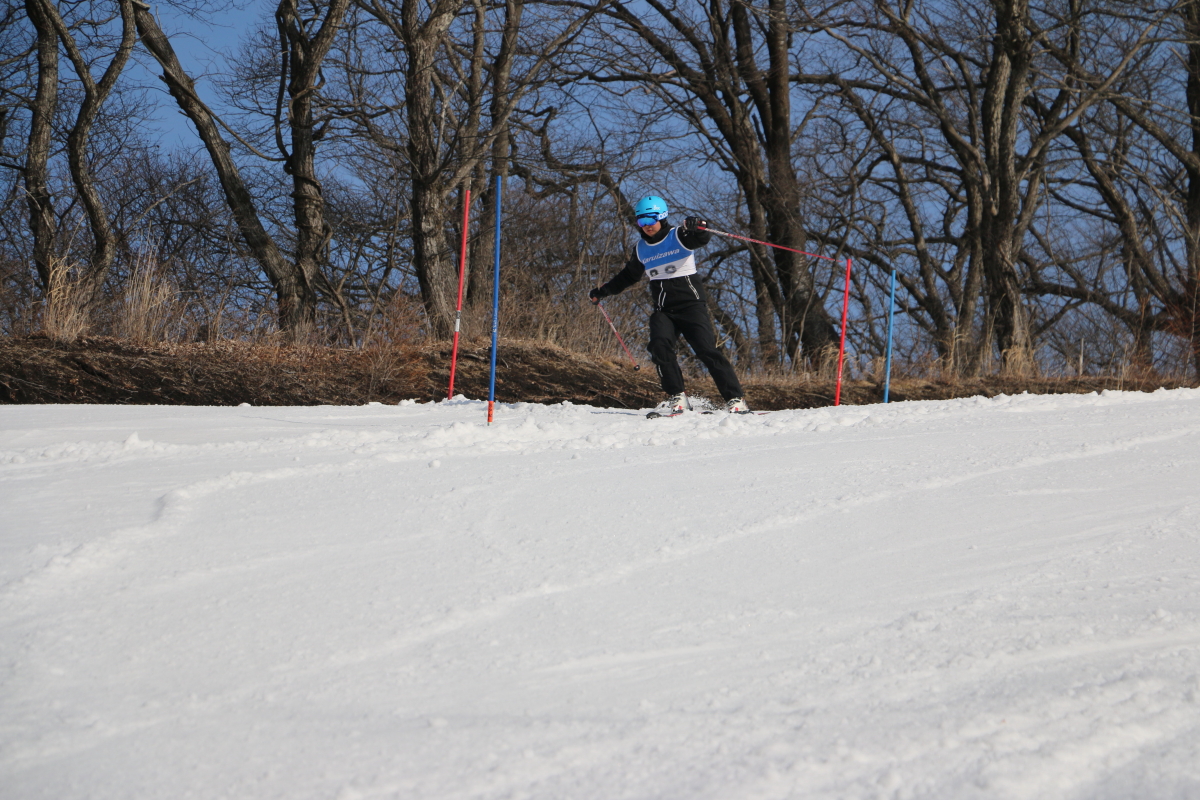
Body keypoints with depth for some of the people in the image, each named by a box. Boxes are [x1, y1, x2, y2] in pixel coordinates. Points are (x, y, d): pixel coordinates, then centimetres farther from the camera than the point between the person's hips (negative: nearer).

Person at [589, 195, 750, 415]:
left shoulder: (678, 237, -4)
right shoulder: (641, 249, 12)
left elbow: (702, 239, -26)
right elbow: (628, 277, 29)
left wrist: (698, 228, -48)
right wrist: (603, 292, 29)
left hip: (690, 305, -5)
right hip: (663, 310, 5)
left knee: (707, 350, -15)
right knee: (659, 346, -21)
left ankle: (735, 399, -12)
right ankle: (677, 397, -16)